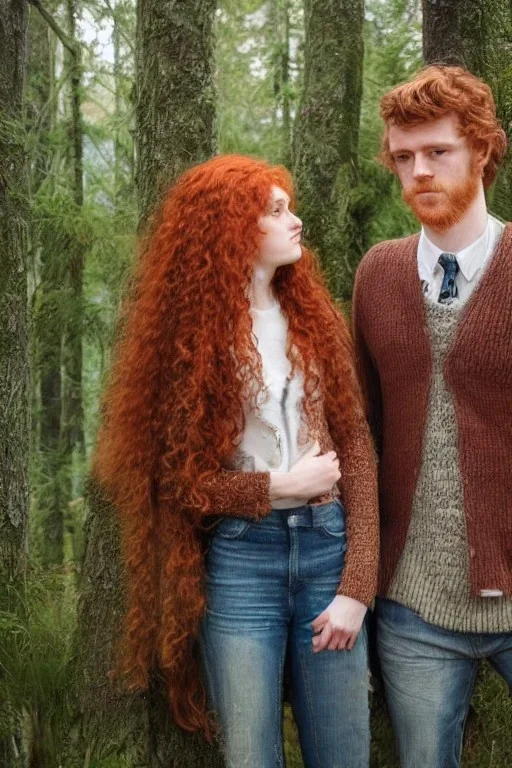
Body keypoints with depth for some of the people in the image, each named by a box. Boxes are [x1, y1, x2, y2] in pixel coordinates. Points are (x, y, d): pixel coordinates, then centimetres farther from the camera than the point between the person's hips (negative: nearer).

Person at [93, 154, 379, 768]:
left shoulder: (318, 320, 8)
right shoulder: (191, 336, -1)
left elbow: (357, 453, 2)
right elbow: (176, 476, -3)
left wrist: (357, 586, -7)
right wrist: (281, 485, -9)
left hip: (327, 548, 3)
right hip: (237, 560, -3)